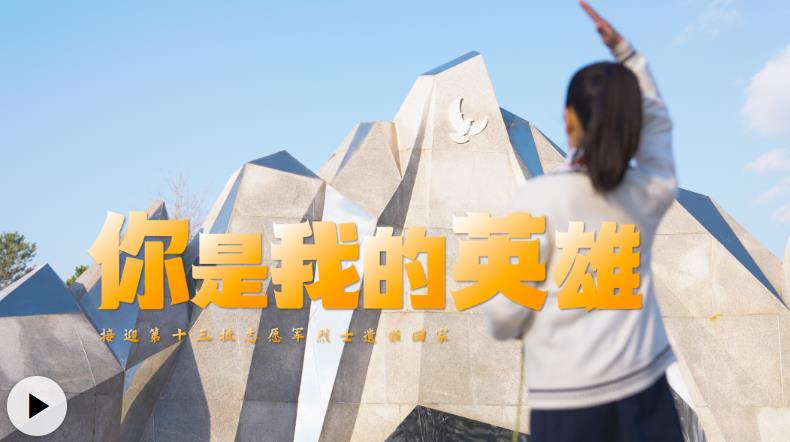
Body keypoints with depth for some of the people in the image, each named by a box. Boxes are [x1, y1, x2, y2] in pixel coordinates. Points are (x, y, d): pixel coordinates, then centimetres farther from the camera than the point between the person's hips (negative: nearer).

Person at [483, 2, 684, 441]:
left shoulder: (540, 198, -16)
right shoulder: (652, 191, -3)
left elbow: (506, 307, -11)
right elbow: (657, 118, 18)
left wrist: (508, 329, 11)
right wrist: (622, 49, 15)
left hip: (569, 392, -3)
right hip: (643, 379, 4)